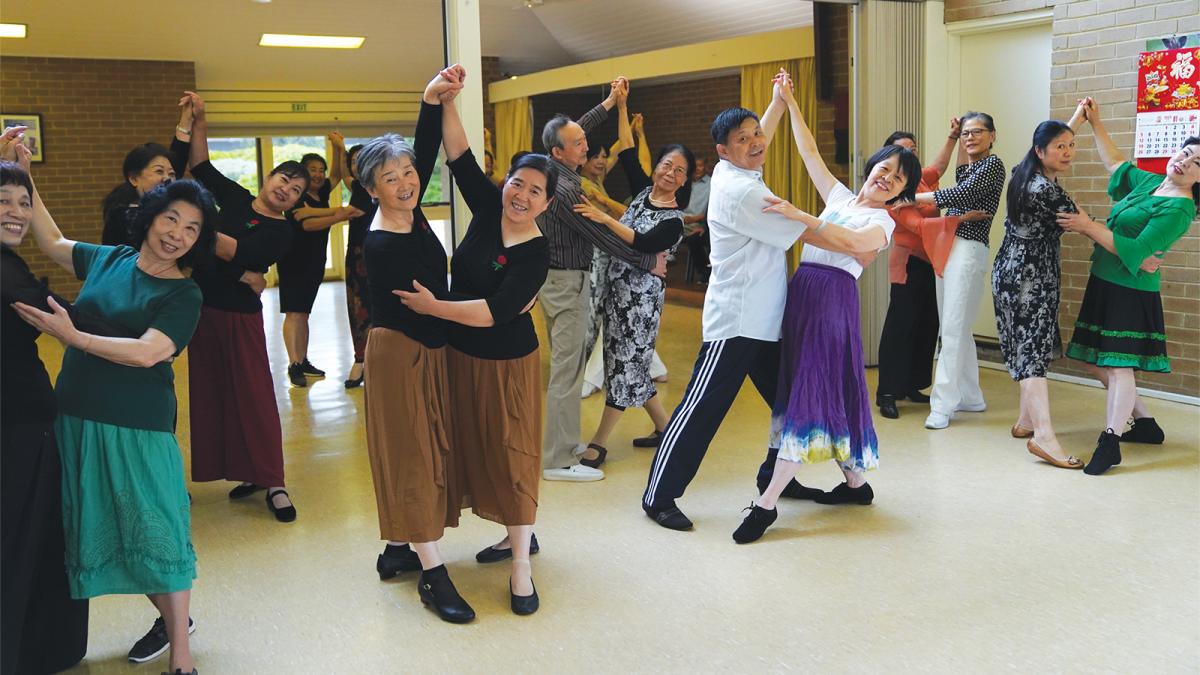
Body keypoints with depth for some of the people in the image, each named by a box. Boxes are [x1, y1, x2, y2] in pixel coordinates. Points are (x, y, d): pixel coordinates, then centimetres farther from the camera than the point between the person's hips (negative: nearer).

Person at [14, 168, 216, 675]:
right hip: (78, 419, 6)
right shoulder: (108, 259, 7)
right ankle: (169, 617, 32)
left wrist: (72, 336, -22)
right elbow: (52, 242, 25)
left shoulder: (183, 295, -7)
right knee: (103, 530, 14)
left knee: (154, 530, -2)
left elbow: (146, 353, -20)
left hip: (137, 428, -6)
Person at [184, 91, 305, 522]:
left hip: (240, 317, -6)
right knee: (212, 394, 8)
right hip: (203, 309, 6)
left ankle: (272, 482, 1)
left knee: (254, 396, -5)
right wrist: (199, 122, 4)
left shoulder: (281, 231, -8)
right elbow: (200, 166, 14)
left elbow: (235, 252, -20)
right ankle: (248, 472, 18)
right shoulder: (235, 197, 8)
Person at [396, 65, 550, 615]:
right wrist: (447, 100, -18)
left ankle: (521, 567, 6)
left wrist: (432, 306, -23)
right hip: (461, 357, 7)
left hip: (506, 363, -7)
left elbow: (495, 311, -27)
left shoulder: (535, 254, -20)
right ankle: (517, 535, 33)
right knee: (476, 448, 16)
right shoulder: (487, 208, -3)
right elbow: (458, 155, -6)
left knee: (513, 455, -1)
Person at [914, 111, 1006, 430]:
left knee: (953, 328, -12)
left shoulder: (993, 164, -6)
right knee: (955, 327, 10)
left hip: (968, 249, -9)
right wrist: (959, 142, 26)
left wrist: (913, 197, -18)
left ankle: (943, 404, -13)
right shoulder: (971, 165, 18)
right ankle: (970, 397, 18)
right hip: (947, 247, 9)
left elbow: (961, 194, -19)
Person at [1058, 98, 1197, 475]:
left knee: (1118, 366, -11)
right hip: (1104, 286, 9)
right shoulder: (1149, 182, 10)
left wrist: (1089, 227, -20)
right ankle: (1146, 424, 27)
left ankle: (1109, 444, -8)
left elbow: (1133, 251, -23)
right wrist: (1096, 124, 23)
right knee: (1099, 363, 14)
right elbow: (1116, 163, 28)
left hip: (1131, 293, -9)